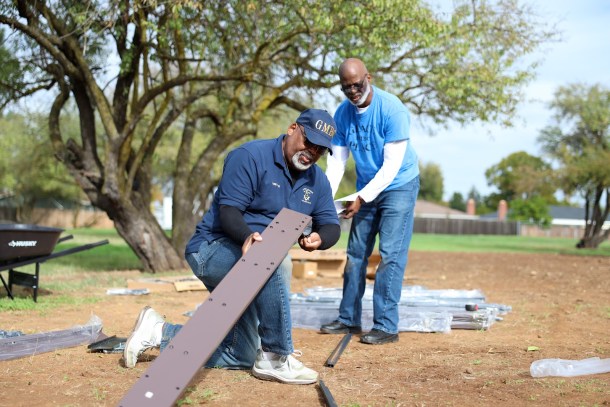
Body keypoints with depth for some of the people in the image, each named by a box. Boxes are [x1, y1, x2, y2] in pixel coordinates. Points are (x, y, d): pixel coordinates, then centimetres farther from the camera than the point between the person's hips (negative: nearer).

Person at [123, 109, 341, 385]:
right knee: (276, 264, -40)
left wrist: (318, 238, -24)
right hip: (212, 249, -8)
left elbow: (331, 224, 1)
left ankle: (159, 333, 17)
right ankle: (275, 358, -26)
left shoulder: (316, 180, 5)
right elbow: (228, 210, -23)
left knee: (241, 356, 9)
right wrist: (247, 236, -45)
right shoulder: (251, 156, -17)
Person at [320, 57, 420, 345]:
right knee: (356, 253, 8)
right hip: (366, 189, 6)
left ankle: (386, 326, -7)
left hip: (399, 186, -6)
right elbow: (337, 160, -2)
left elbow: (392, 164, -23)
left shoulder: (391, 109, -22)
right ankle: (349, 319, 18)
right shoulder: (343, 113, -4)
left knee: (390, 256, -11)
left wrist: (362, 198, -25)